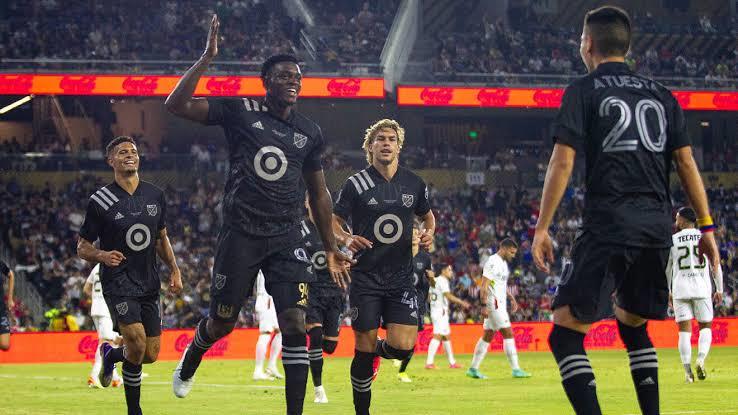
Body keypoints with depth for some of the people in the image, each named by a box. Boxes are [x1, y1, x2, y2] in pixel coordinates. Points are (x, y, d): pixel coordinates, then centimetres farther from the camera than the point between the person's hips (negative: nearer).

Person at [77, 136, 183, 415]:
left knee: (150, 355, 4)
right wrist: (102, 255, -21)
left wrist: (174, 270, 11)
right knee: (137, 342, -23)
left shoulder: (155, 196, 8)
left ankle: (110, 355, 36)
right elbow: (82, 247, -1)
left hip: (149, 284, 5)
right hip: (117, 282, -5)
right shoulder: (100, 201, -6)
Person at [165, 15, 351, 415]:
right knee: (222, 322, 9)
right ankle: (190, 362, 44)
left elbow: (318, 193, 19)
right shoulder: (240, 111, -3)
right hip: (240, 235, -3)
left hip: (286, 239, 3)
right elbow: (177, 105, -13)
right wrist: (207, 58, -19)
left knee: (295, 326, -10)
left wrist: (331, 247, 19)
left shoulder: (309, 132, 10)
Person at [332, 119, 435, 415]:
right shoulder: (356, 184, -2)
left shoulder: (414, 184, 7)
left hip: (401, 279, 2)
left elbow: (427, 215, 24)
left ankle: (379, 349, 25)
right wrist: (346, 238, -18)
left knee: (403, 346, -12)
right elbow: (335, 222, 4)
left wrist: (429, 232, 1)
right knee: (364, 349, -3)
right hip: (365, 277, -2)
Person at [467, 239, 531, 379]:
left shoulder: (503, 263, 16)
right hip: (494, 303, -10)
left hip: (500, 304, 10)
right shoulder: (493, 262, -14)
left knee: (488, 336, 11)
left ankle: (473, 369, 13)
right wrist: (484, 305, -24)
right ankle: (515, 370, -9)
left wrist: (511, 298, 21)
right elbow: (484, 285, -19)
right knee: (508, 334, -10)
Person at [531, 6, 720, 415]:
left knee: (566, 332, -5)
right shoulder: (660, 95, 15)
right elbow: (686, 162, 11)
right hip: (658, 225, 6)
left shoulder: (583, 91, 2)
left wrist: (542, 227, -5)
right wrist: (706, 227, 13)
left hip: (609, 225, -6)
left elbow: (563, 161, -6)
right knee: (632, 323, 25)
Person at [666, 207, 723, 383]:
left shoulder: (673, 240, 4)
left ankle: (688, 371, -5)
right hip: (702, 289, 0)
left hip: (680, 289, 0)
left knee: (684, 331, 3)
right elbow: (716, 267, 5)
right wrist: (719, 290, 14)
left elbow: (667, 269, 10)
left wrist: (668, 292, 21)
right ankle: (701, 360, -12)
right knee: (706, 327, 12)